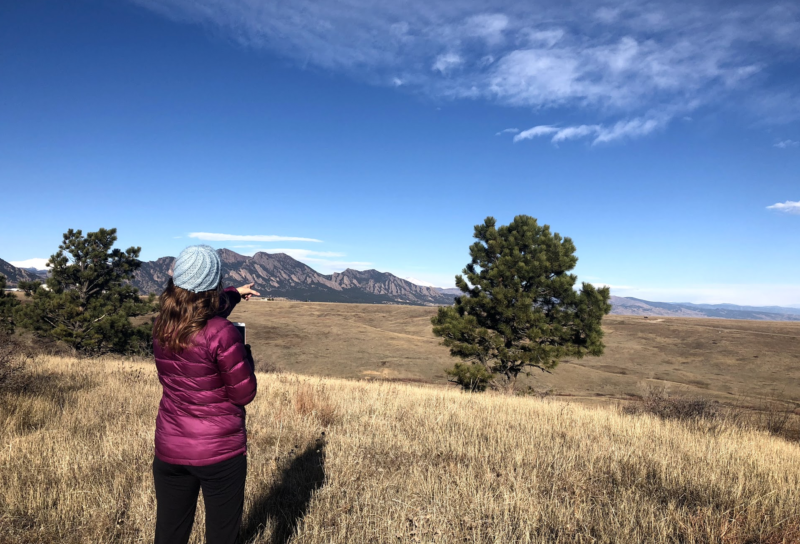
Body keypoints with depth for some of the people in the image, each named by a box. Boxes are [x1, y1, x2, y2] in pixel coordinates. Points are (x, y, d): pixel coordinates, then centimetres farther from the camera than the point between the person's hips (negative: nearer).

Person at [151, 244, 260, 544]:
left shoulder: (162, 327, -2)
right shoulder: (222, 333, -22)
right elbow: (244, 394, -14)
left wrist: (234, 293, 31)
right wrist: (245, 355, 1)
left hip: (169, 451, 6)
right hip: (220, 453, -5)